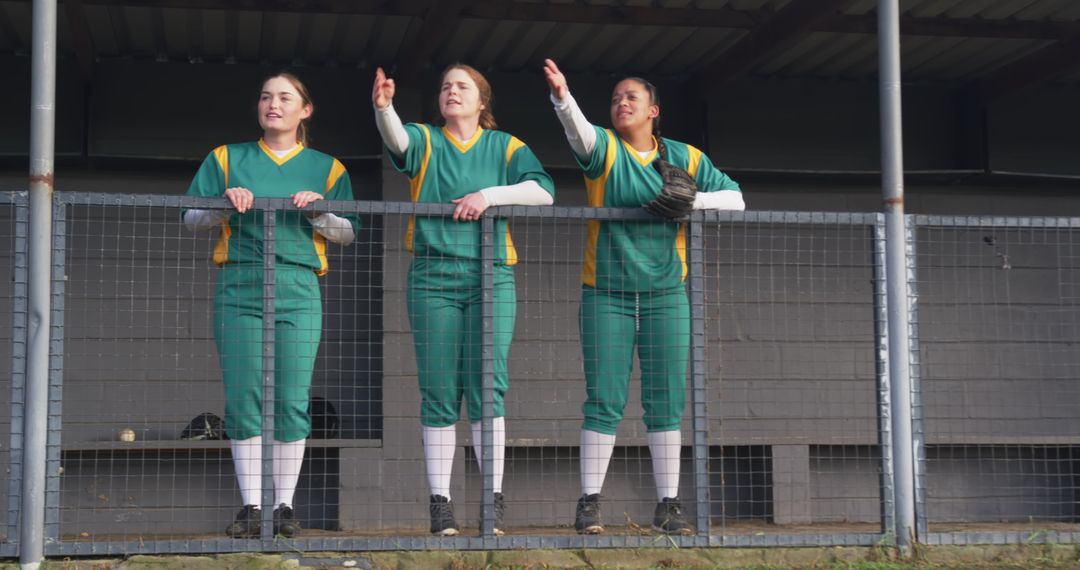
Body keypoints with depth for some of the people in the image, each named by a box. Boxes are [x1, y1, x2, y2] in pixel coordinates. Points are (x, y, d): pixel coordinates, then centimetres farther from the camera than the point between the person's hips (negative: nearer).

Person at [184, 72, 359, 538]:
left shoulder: (326, 168, 16)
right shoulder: (226, 159, 17)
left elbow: (349, 233, 9)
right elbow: (190, 218, 11)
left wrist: (320, 212, -9)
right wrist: (225, 204, -8)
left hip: (299, 289, 0)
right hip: (239, 286, 1)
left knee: (292, 401, -5)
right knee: (244, 399, -5)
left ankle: (285, 504, 2)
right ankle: (251, 506, 1)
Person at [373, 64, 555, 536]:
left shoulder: (505, 146, 12)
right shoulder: (426, 141, 10)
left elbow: (543, 190, -2)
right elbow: (397, 140, -14)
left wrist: (489, 195, -13)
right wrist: (383, 108, -34)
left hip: (492, 276, 0)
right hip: (433, 276, 0)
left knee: (488, 386, -7)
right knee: (438, 393, 0)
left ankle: (494, 498, -2)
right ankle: (440, 500, 5)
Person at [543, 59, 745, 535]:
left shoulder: (685, 158, 9)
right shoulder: (604, 148, 2)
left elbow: (735, 199, 9)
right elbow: (578, 131, -21)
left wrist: (691, 200, -10)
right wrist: (561, 96, -41)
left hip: (665, 293, 2)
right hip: (606, 294, -2)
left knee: (666, 400, 3)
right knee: (604, 400, -3)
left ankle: (668, 505, 9)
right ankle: (589, 502, 3)